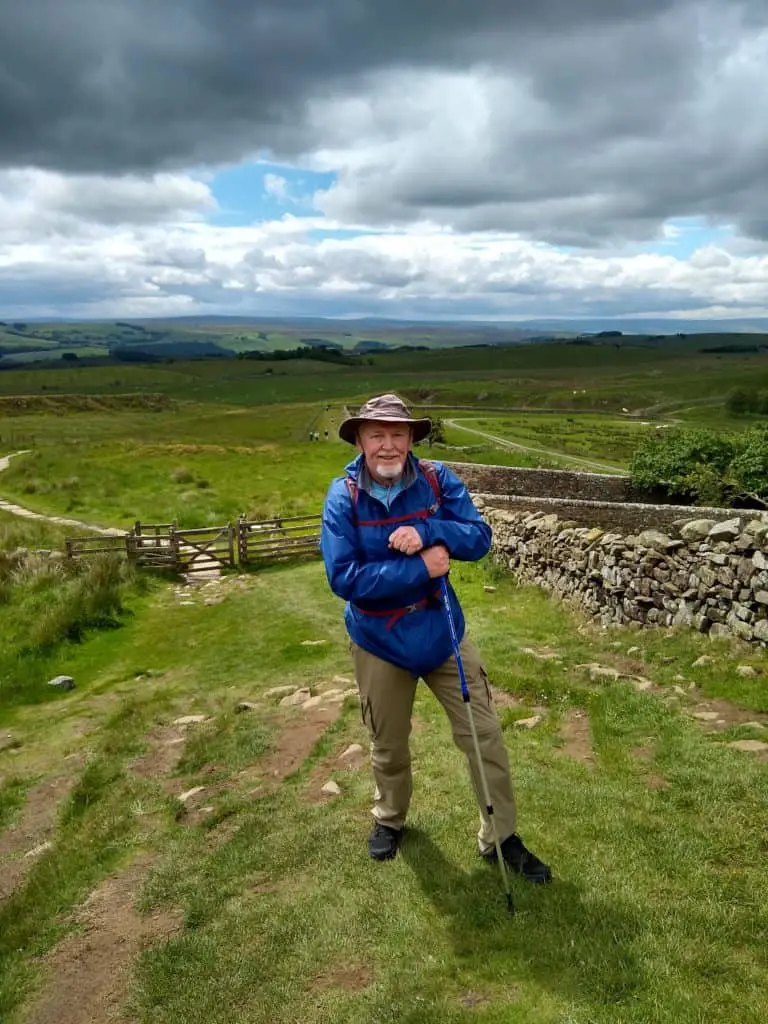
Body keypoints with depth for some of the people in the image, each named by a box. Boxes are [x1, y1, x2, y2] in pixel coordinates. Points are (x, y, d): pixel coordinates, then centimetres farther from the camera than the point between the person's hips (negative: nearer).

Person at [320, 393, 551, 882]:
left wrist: (428, 532, -33)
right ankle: (390, 819, 48)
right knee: (389, 745, 20)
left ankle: (501, 837, 26)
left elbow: (480, 538, -16)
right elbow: (344, 577, -25)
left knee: (485, 734, 5)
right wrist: (421, 569, -29)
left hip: (442, 631, 1)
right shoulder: (343, 497, -17)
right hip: (379, 641, -1)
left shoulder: (437, 480, -12)